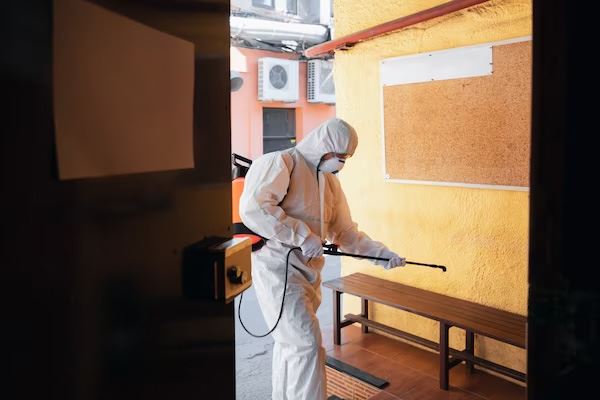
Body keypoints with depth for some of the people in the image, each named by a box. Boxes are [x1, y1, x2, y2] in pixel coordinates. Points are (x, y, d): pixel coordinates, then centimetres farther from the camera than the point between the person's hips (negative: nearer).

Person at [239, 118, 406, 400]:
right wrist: (303, 236, -24)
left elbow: (344, 231, 17)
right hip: (277, 267, -8)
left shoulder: (330, 181, 14)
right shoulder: (280, 163, -11)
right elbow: (252, 208, -25)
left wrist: (382, 254, 6)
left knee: (290, 344, 19)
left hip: (308, 270, 8)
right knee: (308, 346, -11)